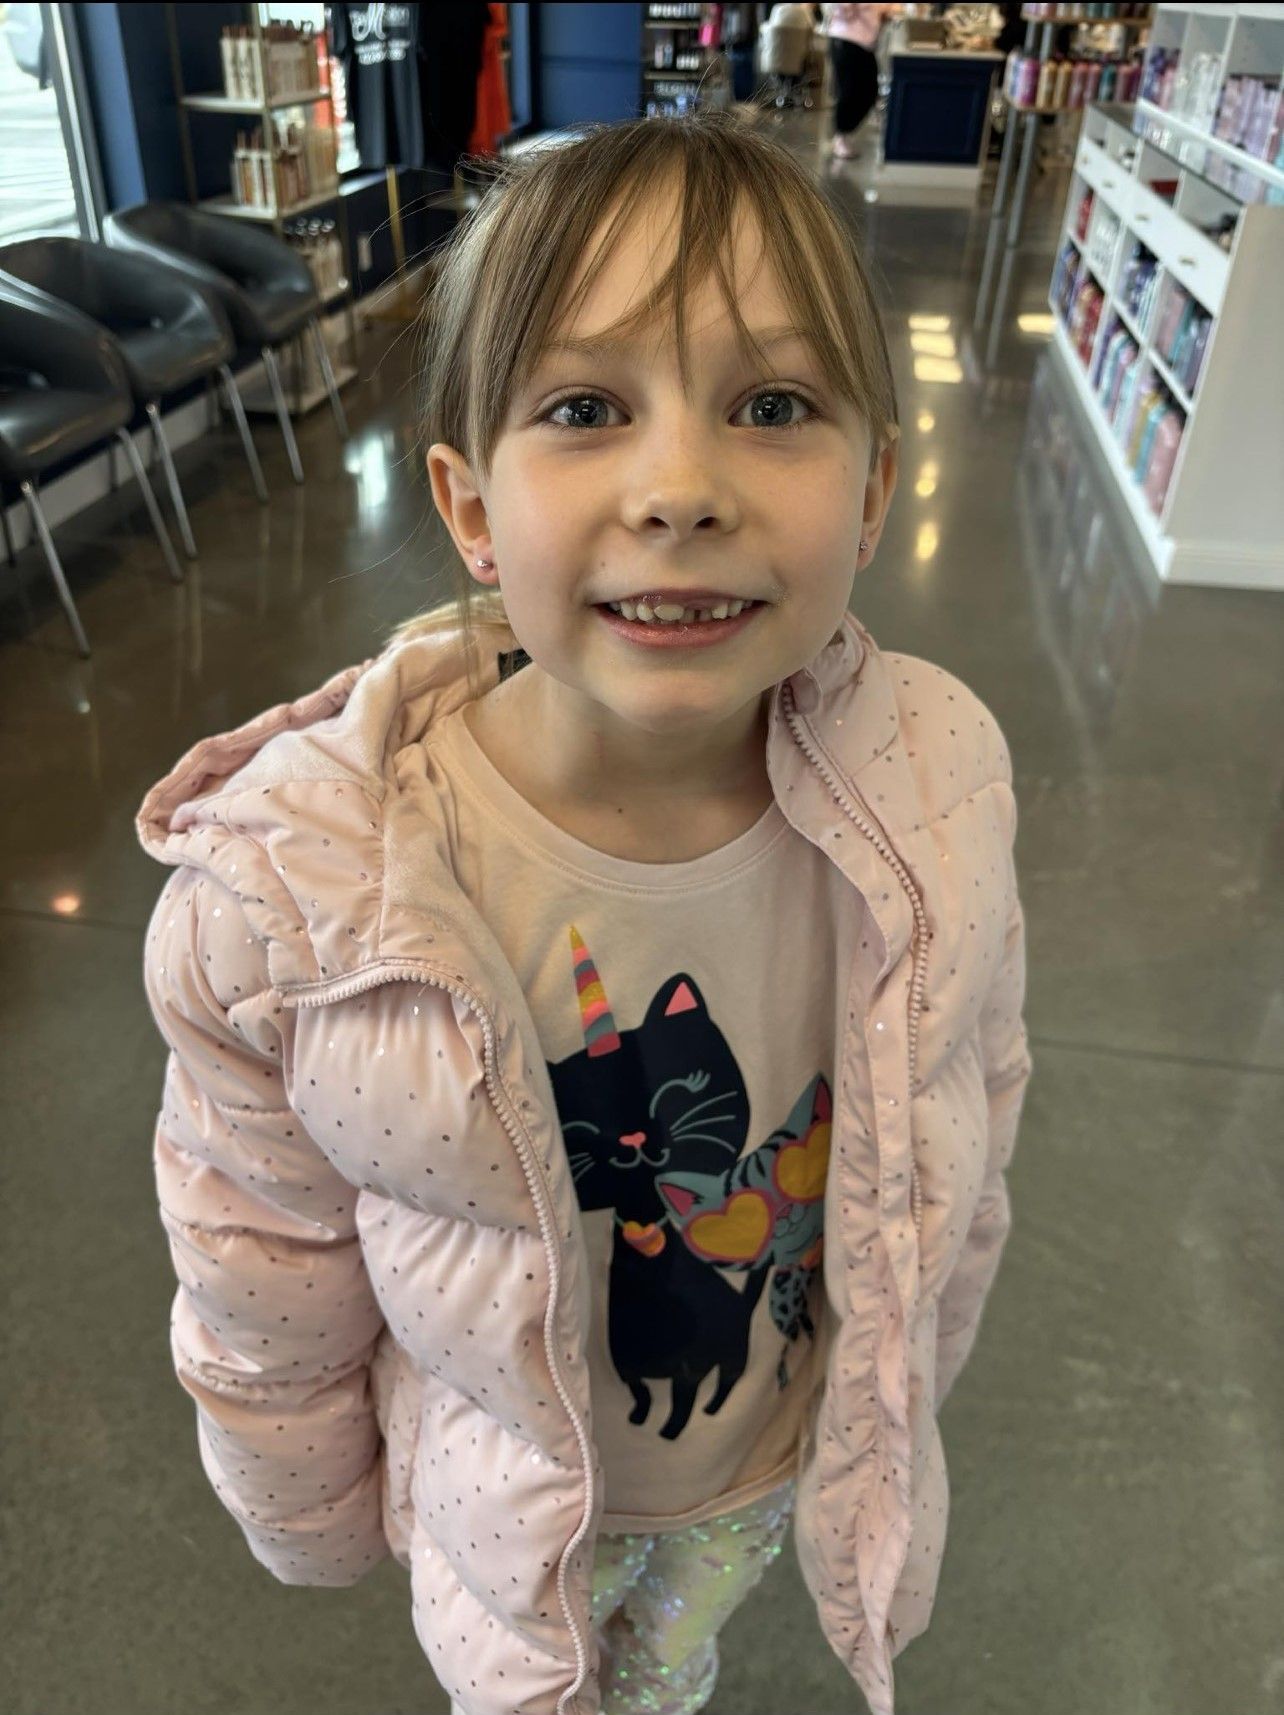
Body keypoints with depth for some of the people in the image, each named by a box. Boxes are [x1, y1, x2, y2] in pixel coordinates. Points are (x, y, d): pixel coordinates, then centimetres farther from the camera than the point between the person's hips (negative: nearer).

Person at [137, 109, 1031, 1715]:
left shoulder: (938, 782, -27)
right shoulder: (290, 875, -34)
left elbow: (970, 1117, -8)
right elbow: (263, 1269, -15)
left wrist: (910, 1371, 7)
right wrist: (305, 1504, 1)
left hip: (790, 1445, 3)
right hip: (508, 1483, -2)